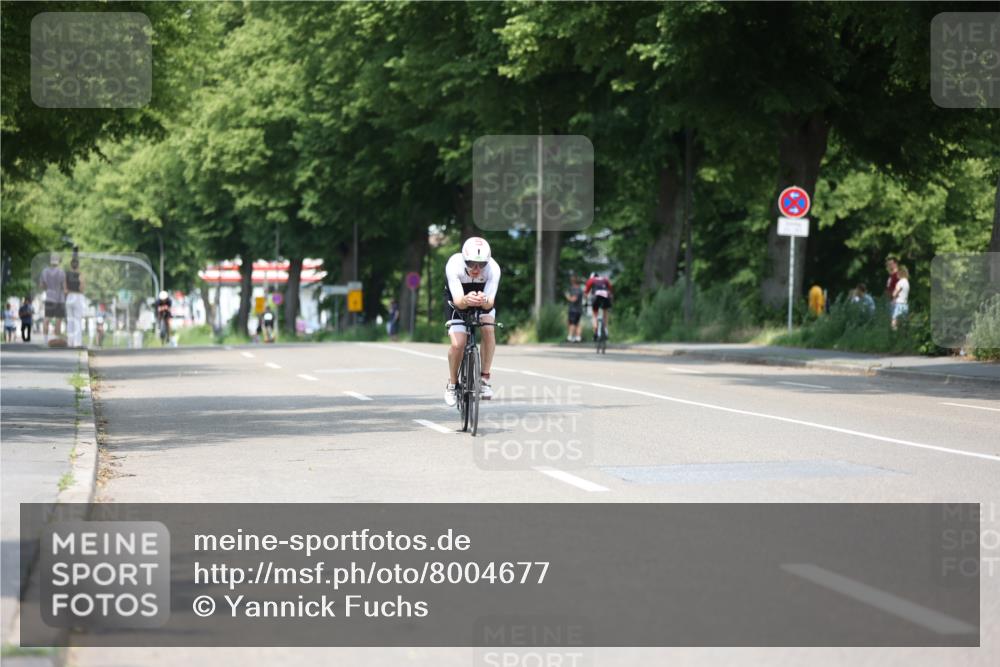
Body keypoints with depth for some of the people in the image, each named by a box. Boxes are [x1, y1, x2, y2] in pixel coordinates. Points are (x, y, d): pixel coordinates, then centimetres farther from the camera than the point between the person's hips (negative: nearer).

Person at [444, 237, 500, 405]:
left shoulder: (493, 268, -33)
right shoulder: (454, 265, -36)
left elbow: (490, 302, -36)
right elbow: (458, 301, -39)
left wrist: (484, 300, -60)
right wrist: (466, 300, -63)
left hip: (484, 301, 1)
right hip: (459, 303, -1)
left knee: (488, 328, -27)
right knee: (457, 344, -18)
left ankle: (485, 379, -15)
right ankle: (452, 384, 7)